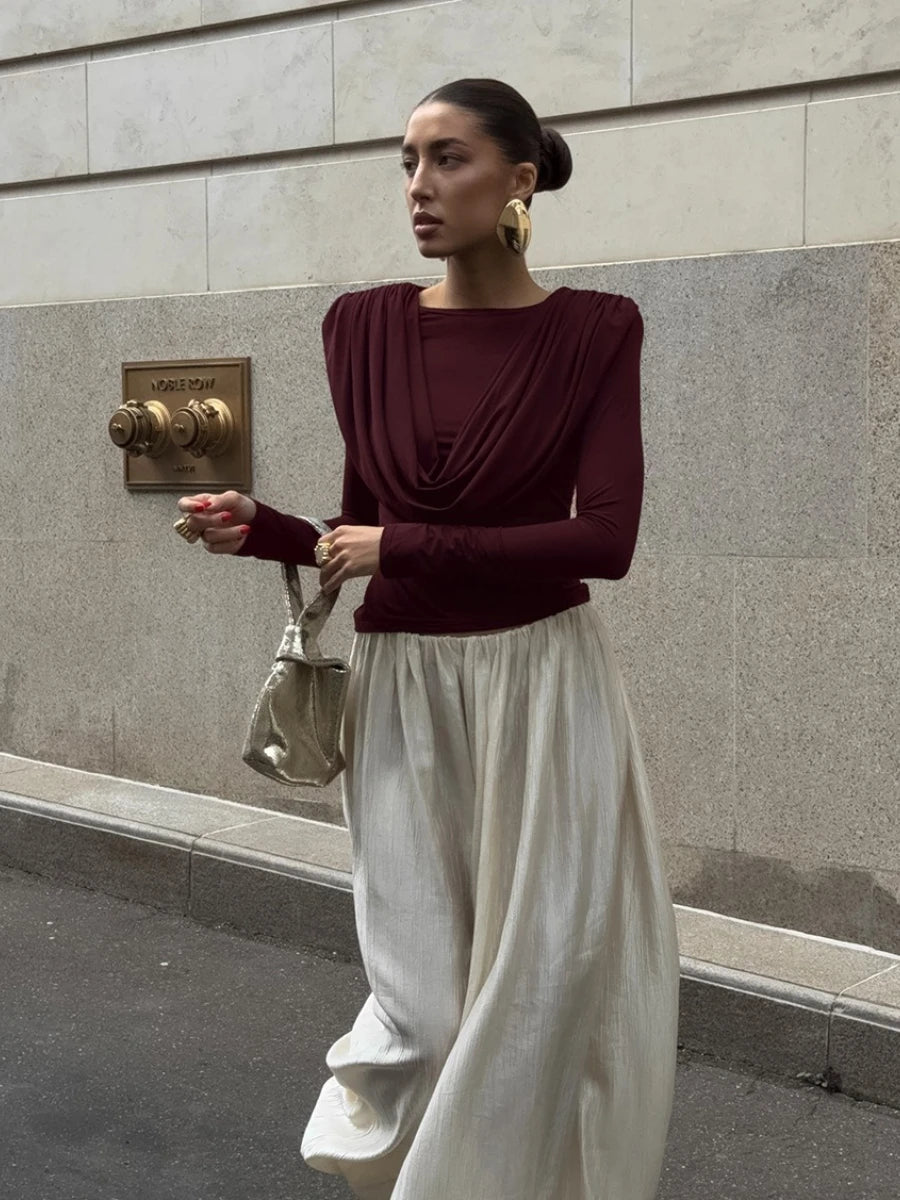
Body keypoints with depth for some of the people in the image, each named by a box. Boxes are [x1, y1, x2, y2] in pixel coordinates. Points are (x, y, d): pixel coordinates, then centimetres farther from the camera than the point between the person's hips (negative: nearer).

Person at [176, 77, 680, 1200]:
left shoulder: (593, 331, -5)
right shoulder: (364, 327, 3)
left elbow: (607, 537, -14)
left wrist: (404, 546, -15)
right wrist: (264, 531, -7)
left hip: (541, 686, -2)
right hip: (399, 686, 2)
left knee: (539, 987, 4)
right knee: (422, 990, 6)